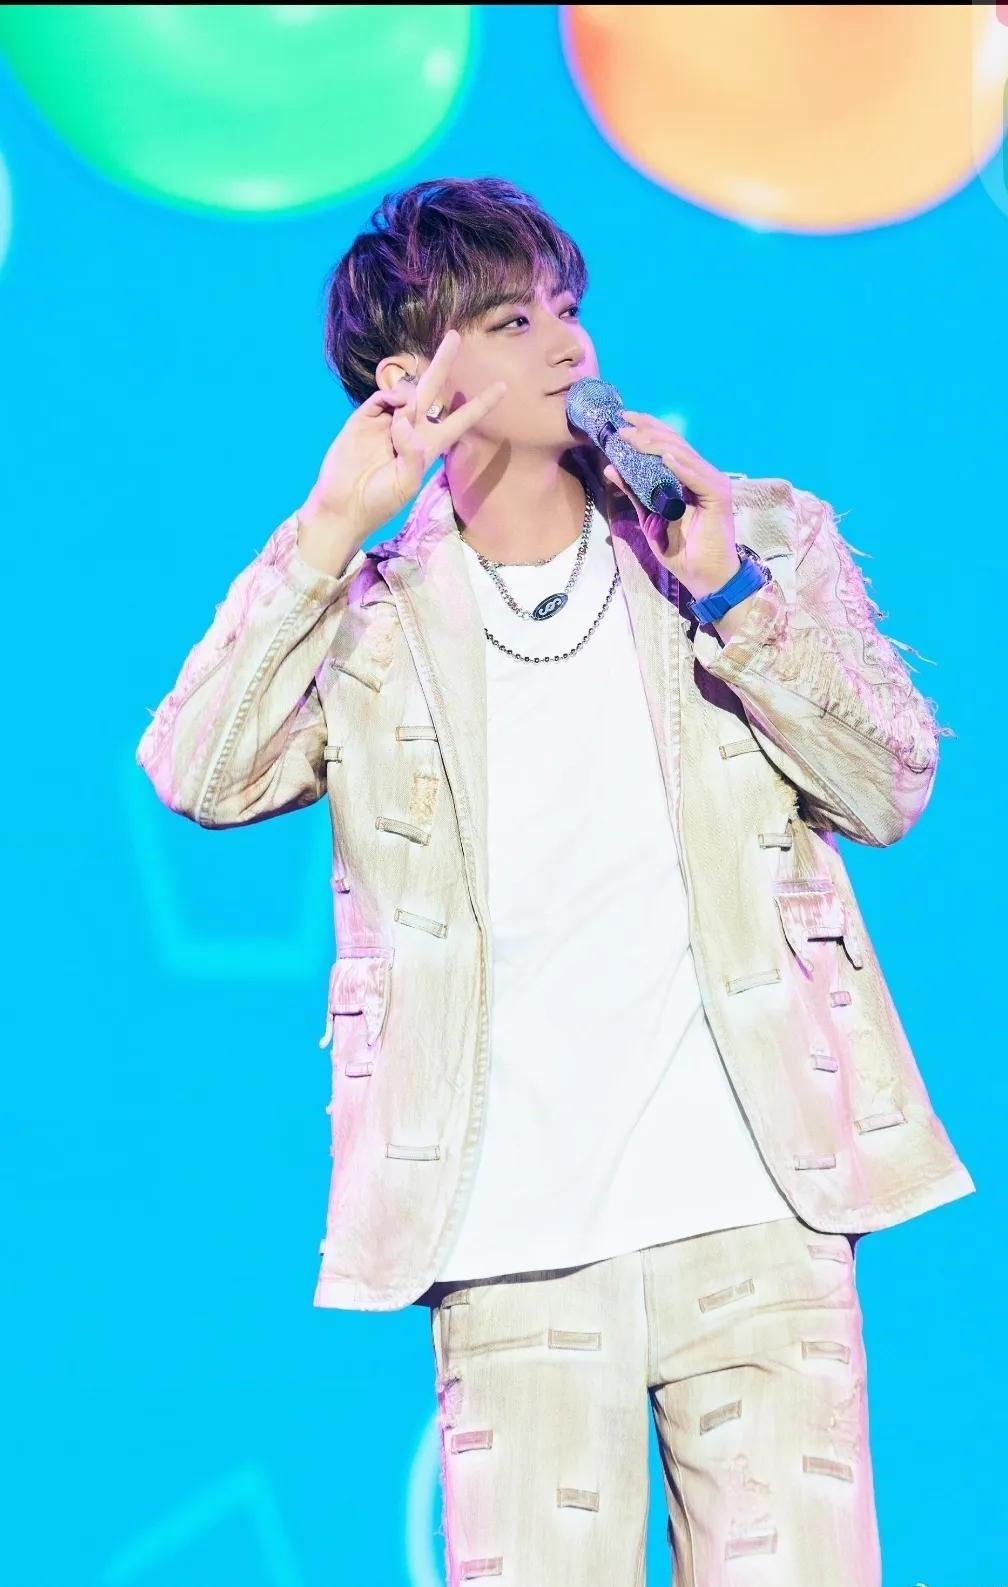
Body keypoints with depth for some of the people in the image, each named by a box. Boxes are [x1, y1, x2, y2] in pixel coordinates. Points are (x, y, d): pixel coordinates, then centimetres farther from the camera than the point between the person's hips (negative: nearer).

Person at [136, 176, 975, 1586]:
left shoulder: (765, 539, 11)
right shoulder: (373, 616, 9)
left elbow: (890, 791, 1)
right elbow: (200, 777, -8)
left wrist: (730, 597, -10)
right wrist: (331, 524, -10)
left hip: (750, 1205, 0)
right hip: (512, 1244, 0)